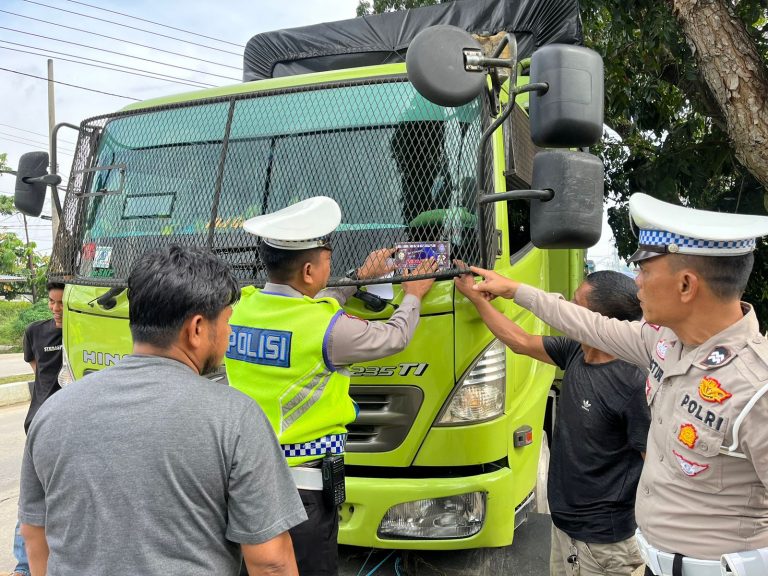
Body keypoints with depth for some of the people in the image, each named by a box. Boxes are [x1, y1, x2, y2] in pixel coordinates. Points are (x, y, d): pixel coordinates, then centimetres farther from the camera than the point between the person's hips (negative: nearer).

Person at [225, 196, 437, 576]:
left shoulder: (239, 311, -1)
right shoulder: (328, 329, -19)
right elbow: (394, 338, -2)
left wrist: (358, 280, 24)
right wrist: (413, 296, 17)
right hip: (301, 486, -6)